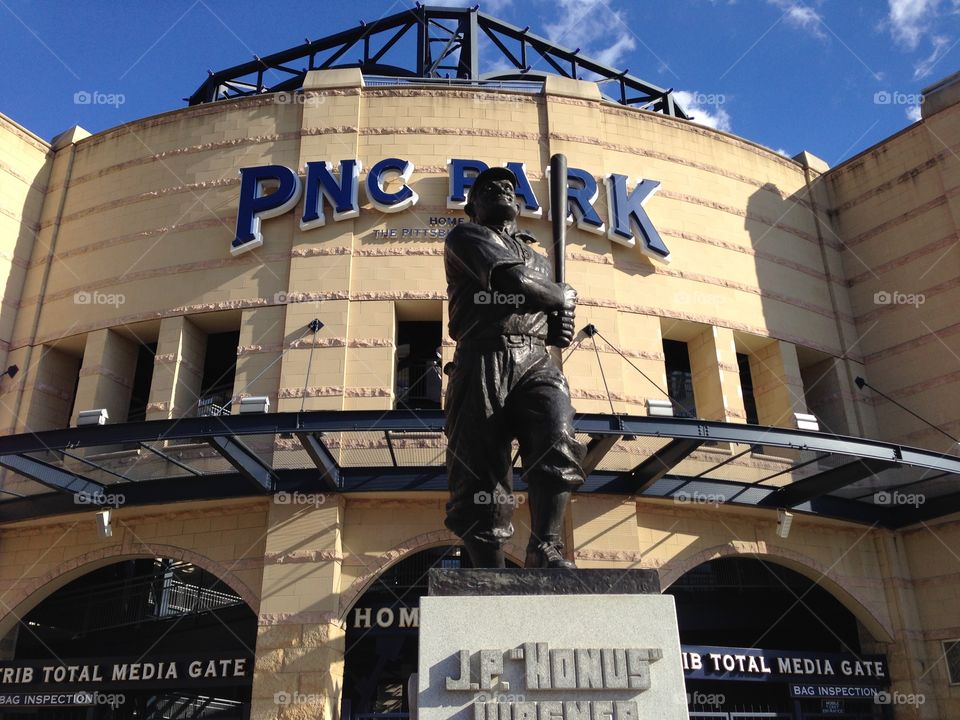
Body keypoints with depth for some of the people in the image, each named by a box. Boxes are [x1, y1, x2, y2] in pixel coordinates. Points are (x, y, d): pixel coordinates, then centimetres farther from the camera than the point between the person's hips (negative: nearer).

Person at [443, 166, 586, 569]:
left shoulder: (539, 260, 33)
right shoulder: (465, 237, 14)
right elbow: (514, 282, -3)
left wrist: (559, 325, 10)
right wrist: (564, 296, 13)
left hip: (537, 362, 4)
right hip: (483, 362, -3)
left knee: (557, 442, -26)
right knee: (479, 476, -6)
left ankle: (545, 550, -24)